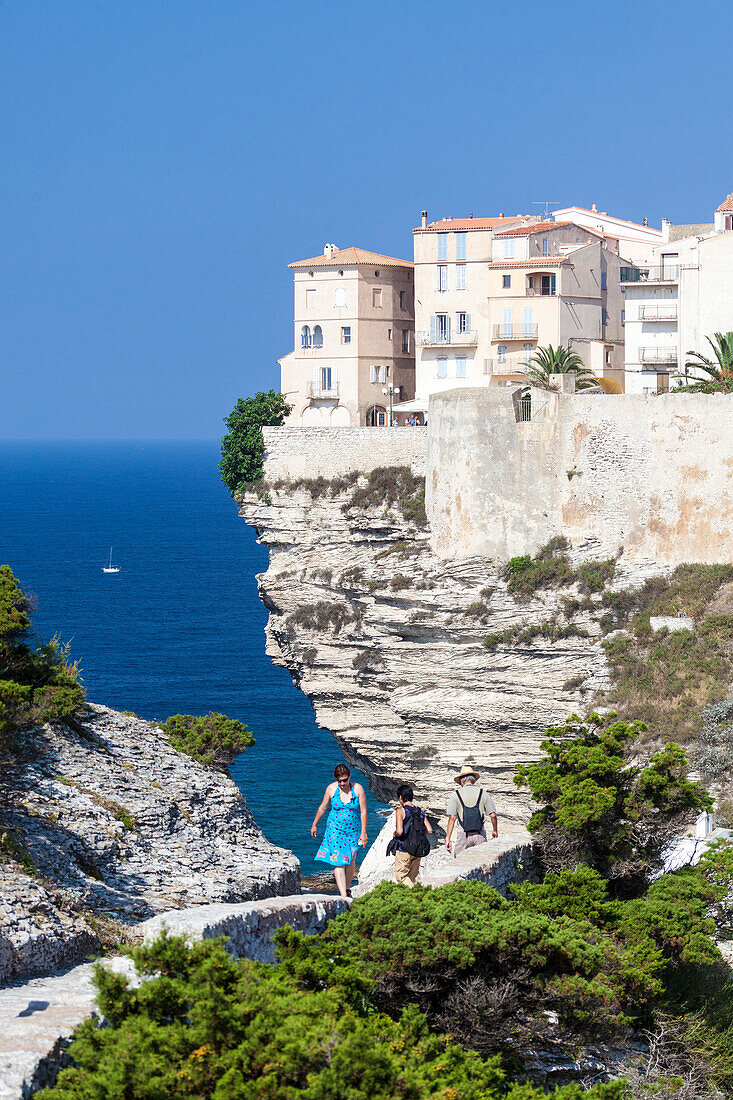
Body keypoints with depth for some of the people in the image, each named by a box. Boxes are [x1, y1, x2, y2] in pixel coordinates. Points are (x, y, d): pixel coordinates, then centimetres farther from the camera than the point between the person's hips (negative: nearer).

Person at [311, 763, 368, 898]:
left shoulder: (358, 789, -10)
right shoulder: (331, 789, -7)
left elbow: (363, 812, -7)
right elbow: (323, 807, 7)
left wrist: (363, 833, -9)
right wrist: (314, 825, 16)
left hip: (353, 830, 1)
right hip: (335, 830, -1)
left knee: (350, 861, 13)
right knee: (338, 861, -12)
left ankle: (347, 888, 34)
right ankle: (343, 895, -18)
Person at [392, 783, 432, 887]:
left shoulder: (400, 811, -10)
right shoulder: (420, 811, 7)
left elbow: (399, 832, -20)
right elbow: (429, 830, 3)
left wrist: (395, 834, 2)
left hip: (404, 850, -6)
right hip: (418, 850, 6)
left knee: (401, 876, 1)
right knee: (412, 877, 16)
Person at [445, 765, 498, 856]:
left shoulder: (456, 795, 0)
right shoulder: (483, 793, 4)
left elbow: (452, 818, -5)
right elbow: (493, 815, 2)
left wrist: (448, 838, -4)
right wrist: (495, 831, 18)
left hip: (463, 834, -2)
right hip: (480, 834, 2)